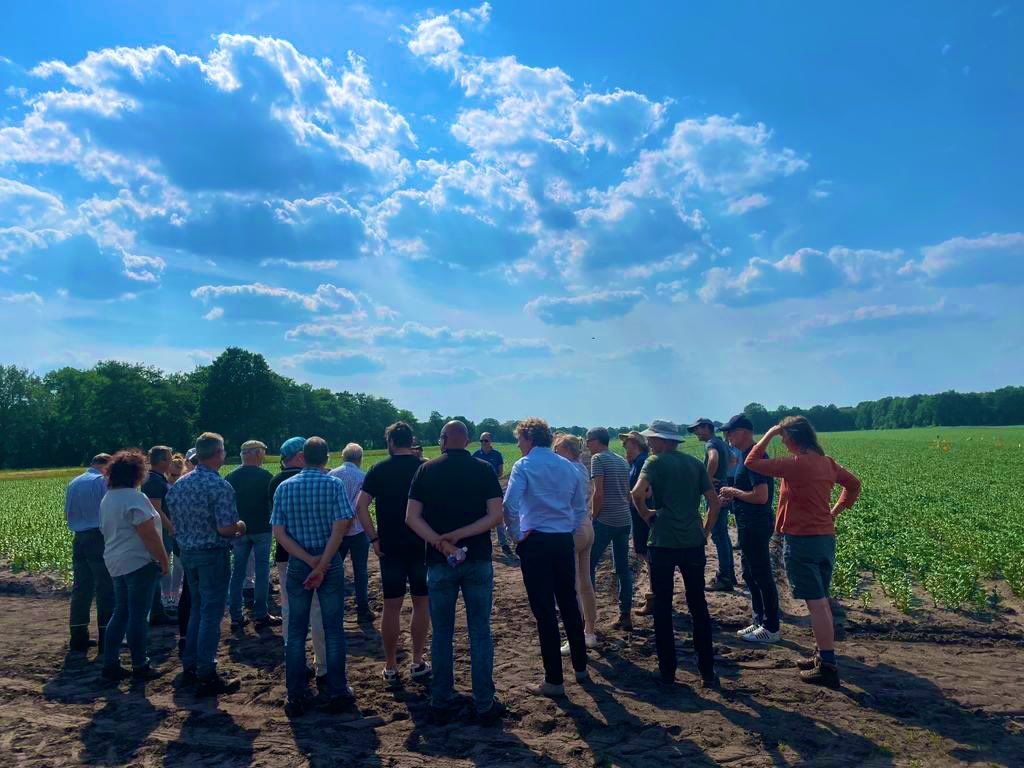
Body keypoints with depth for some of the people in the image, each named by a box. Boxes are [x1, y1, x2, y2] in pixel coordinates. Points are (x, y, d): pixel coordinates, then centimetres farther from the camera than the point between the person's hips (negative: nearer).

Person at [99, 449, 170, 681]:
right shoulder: (135, 498, -19)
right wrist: (164, 560, -12)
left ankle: (110, 664, 20)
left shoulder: (107, 499, 11)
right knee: (138, 616, 0)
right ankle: (140, 666, 9)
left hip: (116, 563, 9)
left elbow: (107, 531, 18)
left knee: (121, 612, 16)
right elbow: (149, 535, -21)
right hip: (139, 563, -9)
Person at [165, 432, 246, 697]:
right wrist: (239, 526, -2)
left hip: (187, 553, 7)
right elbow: (225, 528, -22)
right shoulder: (220, 486, -18)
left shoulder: (179, 484, 5)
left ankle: (190, 667, 28)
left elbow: (173, 521, 11)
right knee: (212, 614, 0)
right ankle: (206, 677, 6)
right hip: (213, 554, -7)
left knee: (197, 608, 20)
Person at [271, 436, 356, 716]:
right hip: (331, 562, -2)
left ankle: (296, 698, 16)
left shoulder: (284, 487, 1)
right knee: (333, 630, 8)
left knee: (296, 631, 12)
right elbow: (340, 528, -16)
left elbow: (278, 532, -5)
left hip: (297, 564, 2)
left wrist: (309, 560, -10)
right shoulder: (334, 485, -7)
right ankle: (337, 694, 14)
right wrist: (322, 564, -14)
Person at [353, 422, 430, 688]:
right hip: (422, 546, 0)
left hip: (390, 547, 0)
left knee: (392, 607, 8)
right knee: (422, 604, 12)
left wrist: (374, 539, -4)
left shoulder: (379, 470, -2)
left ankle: (390, 669, 15)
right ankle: (418, 663, 19)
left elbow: (360, 507, -9)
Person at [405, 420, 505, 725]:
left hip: (439, 563, 0)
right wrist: (459, 536, -12)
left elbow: (411, 517, -8)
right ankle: (484, 705, 13)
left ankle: (441, 704, 19)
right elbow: (495, 515, -9)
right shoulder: (484, 469, -2)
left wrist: (441, 543, -15)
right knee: (480, 633, 9)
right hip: (478, 562, 0)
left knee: (442, 634, 11)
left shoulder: (427, 470, -1)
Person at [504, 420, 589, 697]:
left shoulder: (524, 465, -7)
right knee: (569, 604, 18)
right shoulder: (568, 466, 9)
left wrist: (515, 533, -3)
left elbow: (509, 505, -17)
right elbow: (581, 508, 13)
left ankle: (554, 681, 8)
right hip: (565, 542, 6)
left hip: (535, 542, -5)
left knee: (544, 611, 1)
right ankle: (580, 667, 30)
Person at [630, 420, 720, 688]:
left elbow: (637, 493, -19)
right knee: (698, 607, 12)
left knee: (662, 608, 9)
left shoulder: (656, 462, -4)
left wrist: (646, 514, -1)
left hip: (664, 543, -4)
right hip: (693, 543, 4)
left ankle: (667, 671, 14)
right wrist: (705, 532, 15)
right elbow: (714, 501, 8)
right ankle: (707, 672, 15)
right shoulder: (695, 463, 10)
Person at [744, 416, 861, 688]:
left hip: (801, 540, -8)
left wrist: (769, 434, -5)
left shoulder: (795, 464, -17)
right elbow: (854, 484, 22)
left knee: (816, 604, -5)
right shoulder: (827, 462, 7)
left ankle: (828, 668, -1)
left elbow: (751, 462, -12)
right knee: (821, 601, 16)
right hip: (826, 537, 8)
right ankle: (823, 656, 26)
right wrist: (835, 511, 19)